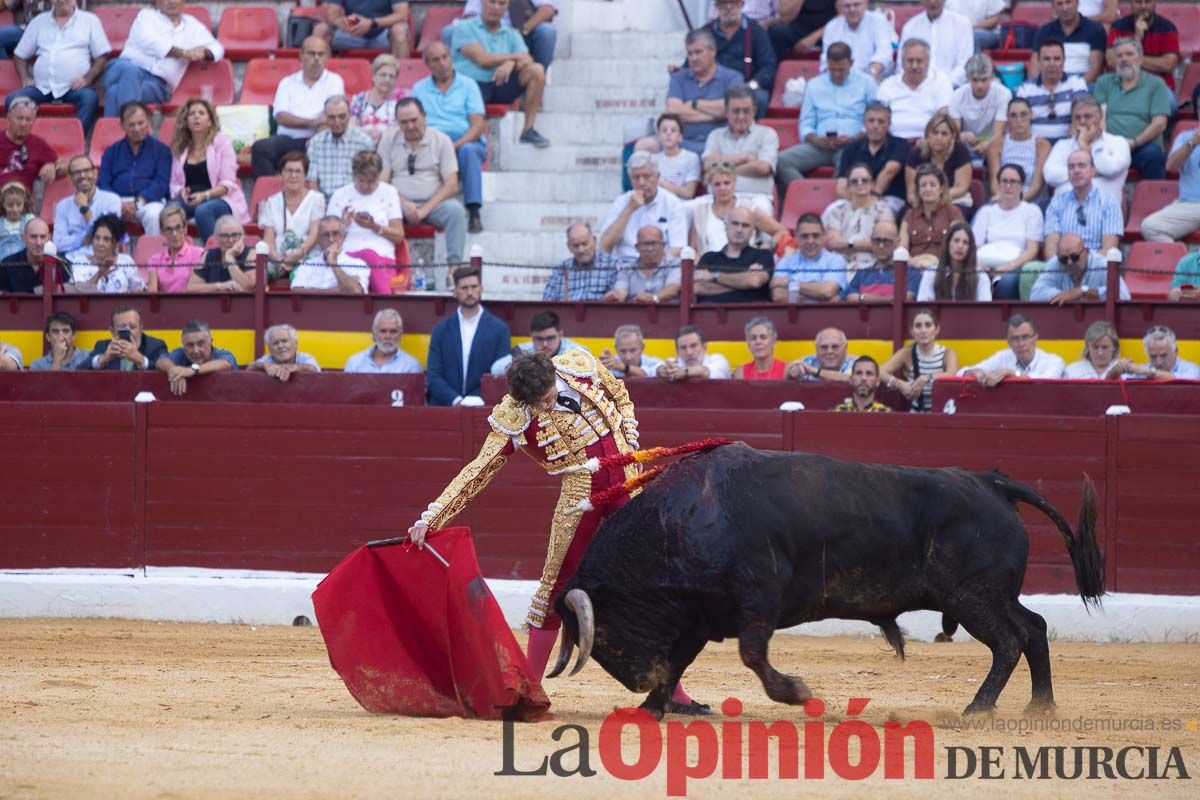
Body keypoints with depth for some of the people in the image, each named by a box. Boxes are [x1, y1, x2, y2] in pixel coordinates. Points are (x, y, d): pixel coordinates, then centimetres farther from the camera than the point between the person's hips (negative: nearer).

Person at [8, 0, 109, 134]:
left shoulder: (89, 21, 13)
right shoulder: (39, 21, 20)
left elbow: (101, 56, 7)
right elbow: (20, 55, 23)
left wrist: (87, 79, -10)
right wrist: (25, 78, 4)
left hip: (74, 88, -2)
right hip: (42, 87, 3)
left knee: (90, 98, -36)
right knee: (13, 99, -25)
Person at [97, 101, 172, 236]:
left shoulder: (160, 149, 11)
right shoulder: (112, 151, 19)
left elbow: (162, 183, -1)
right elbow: (102, 183, 8)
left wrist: (138, 202, -16)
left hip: (148, 201, -2)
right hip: (117, 201, 2)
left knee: (154, 214, -38)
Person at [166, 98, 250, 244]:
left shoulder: (222, 142, 4)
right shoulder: (179, 146, 16)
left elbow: (228, 184, -4)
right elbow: (174, 183, 16)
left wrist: (205, 195, -20)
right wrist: (181, 192, -9)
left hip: (221, 199, -3)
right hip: (189, 199, 3)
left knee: (203, 211, -38)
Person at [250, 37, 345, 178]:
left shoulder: (334, 81, 13)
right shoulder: (288, 83, 17)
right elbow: (281, 117, 3)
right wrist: (312, 123, -10)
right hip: (288, 139, 2)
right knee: (260, 148, -27)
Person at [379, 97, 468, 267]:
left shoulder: (441, 140, 5)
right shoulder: (388, 140, 9)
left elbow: (451, 185, -1)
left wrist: (426, 209, -15)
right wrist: (403, 204, -16)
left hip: (433, 203, 0)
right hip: (400, 203, 0)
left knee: (455, 209, -32)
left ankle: (455, 266, -32)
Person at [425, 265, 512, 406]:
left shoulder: (499, 329, 6)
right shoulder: (441, 330, 10)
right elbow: (433, 375, 5)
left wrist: (478, 401, -11)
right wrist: (455, 400, -11)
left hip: (483, 408, -1)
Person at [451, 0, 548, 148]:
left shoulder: (511, 34, 19)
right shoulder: (464, 28, 5)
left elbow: (528, 61, 4)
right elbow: (482, 60, -7)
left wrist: (511, 63, -20)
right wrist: (515, 57, -1)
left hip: (500, 86, 5)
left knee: (537, 70, -13)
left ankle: (528, 130, -10)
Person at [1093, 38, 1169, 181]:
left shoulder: (1156, 84, 12)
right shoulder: (1104, 83, 21)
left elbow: (1160, 123, 2)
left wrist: (1135, 142, -13)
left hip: (1141, 147, -1)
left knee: (1153, 154, -37)